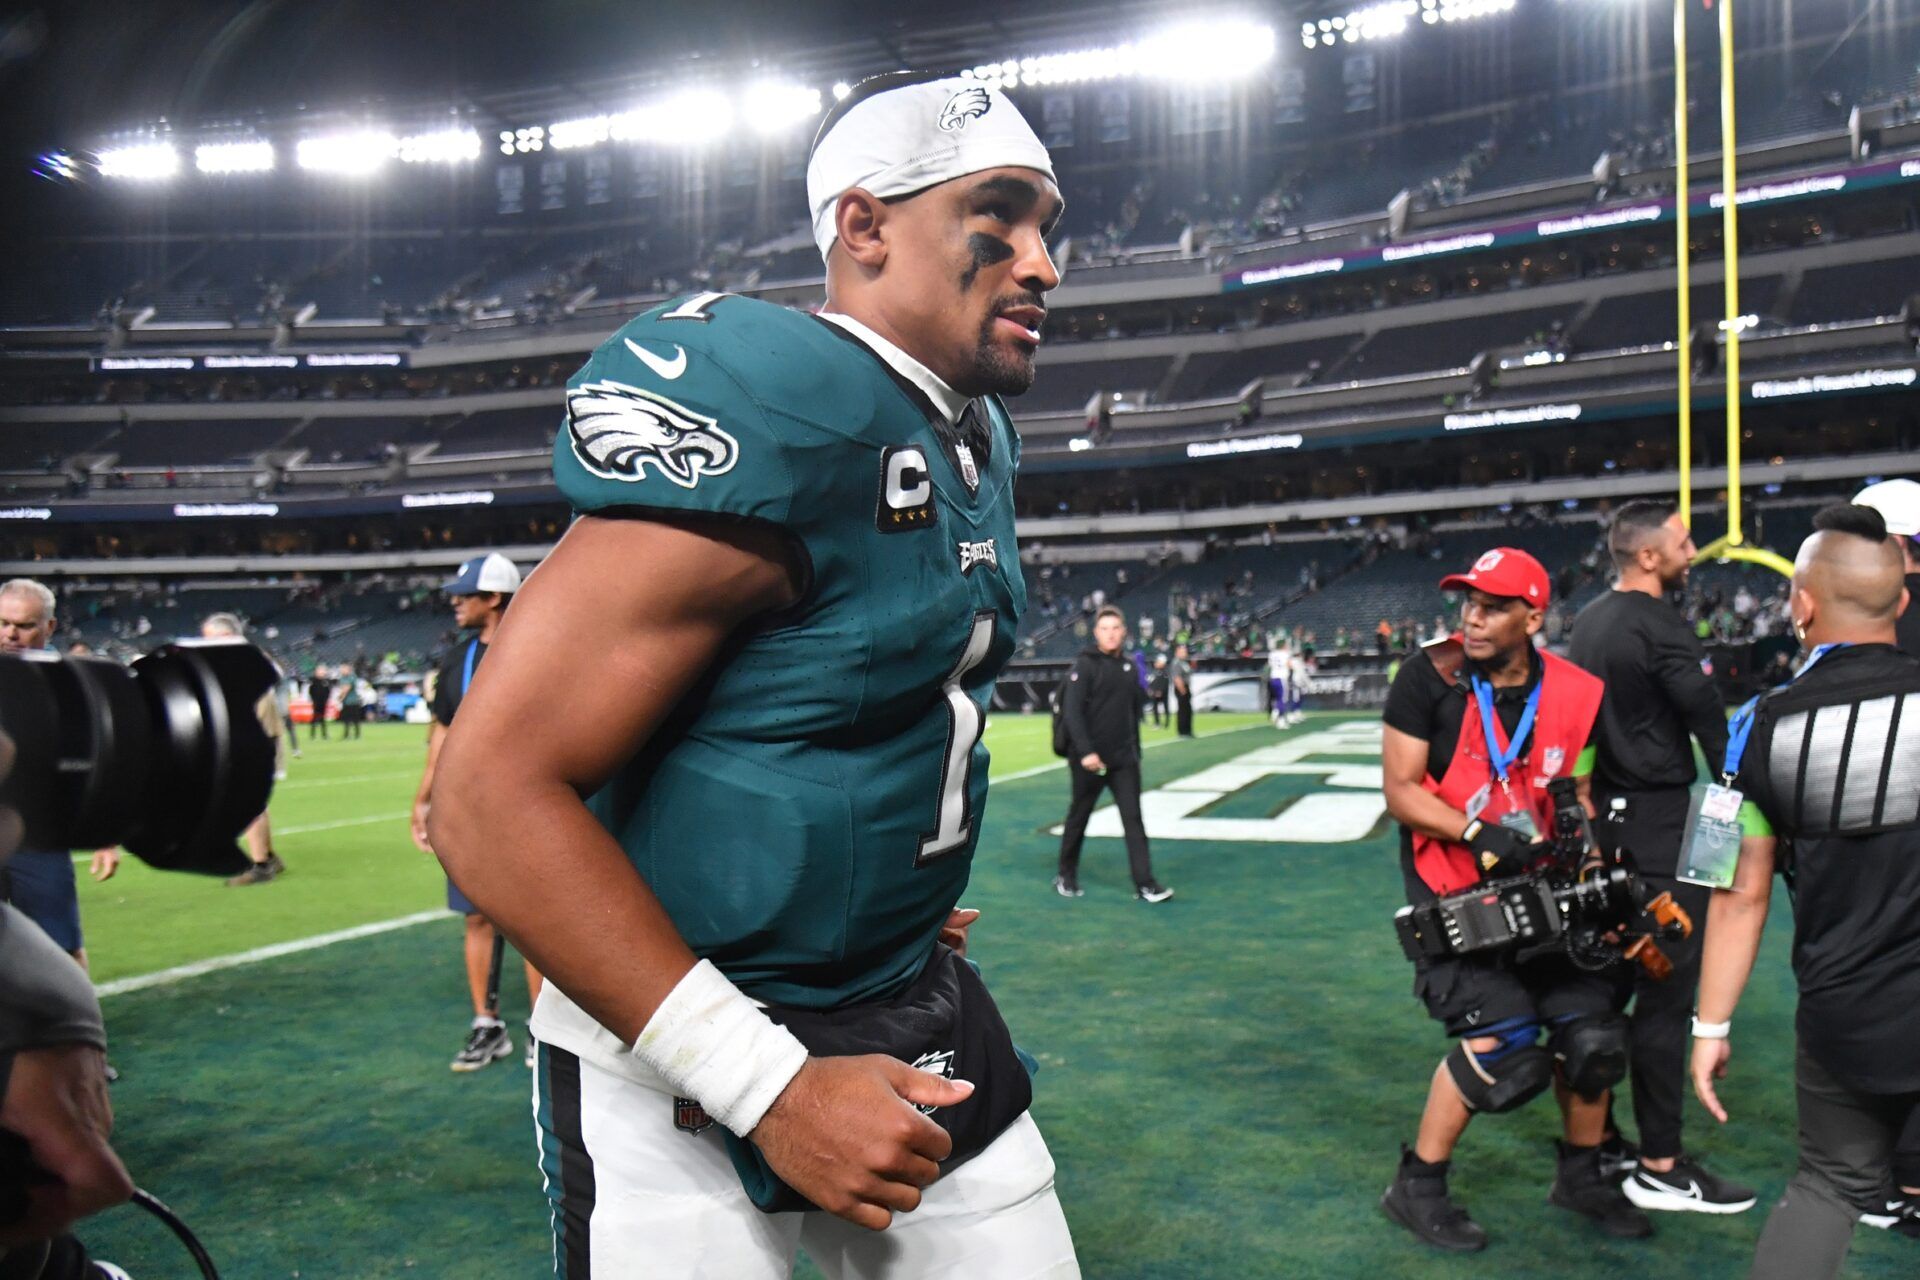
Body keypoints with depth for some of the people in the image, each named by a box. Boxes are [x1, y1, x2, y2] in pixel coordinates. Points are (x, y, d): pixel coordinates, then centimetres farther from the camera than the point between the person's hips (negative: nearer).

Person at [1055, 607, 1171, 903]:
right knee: (1078, 817, 9)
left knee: (1133, 817, -1)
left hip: (1124, 759, 5)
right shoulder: (1085, 665, -9)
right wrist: (1085, 751, -23)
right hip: (1089, 758, -5)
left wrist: (1135, 749, 16)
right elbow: (1072, 711, -16)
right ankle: (1066, 876, 25)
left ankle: (1144, 883, 0)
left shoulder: (1128, 665, 10)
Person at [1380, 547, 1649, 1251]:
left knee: (1592, 1028, 8)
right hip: (1451, 888, -5)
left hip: (1535, 886, 5)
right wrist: (1481, 836, -26)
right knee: (1499, 1038, -16)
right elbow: (1401, 791, -15)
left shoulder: (1574, 695, -5)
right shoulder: (1430, 677, -16)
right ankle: (1415, 1188, 5)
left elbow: (1575, 795, 8)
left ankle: (1582, 1174, 35)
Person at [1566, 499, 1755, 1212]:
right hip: (1658, 821, -9)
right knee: (1667, 991, -2)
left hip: (1606, 814, 9)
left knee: (1606, 981, 15)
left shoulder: (1589, 621, 11)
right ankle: (1660, 1167, 6)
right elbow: (1711, 723, -18)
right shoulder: (1658, 626, -15)